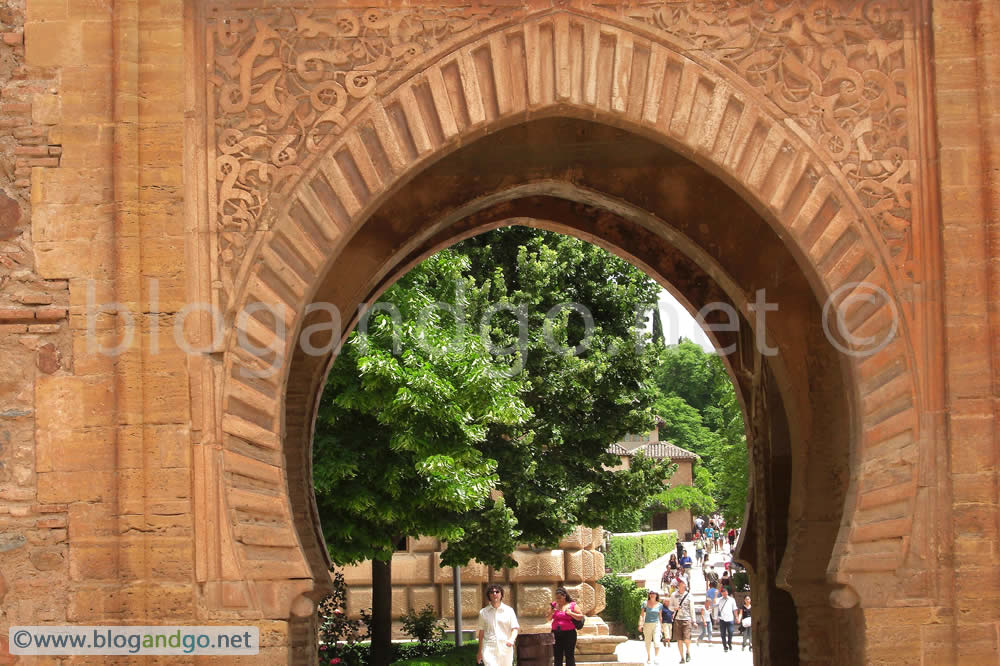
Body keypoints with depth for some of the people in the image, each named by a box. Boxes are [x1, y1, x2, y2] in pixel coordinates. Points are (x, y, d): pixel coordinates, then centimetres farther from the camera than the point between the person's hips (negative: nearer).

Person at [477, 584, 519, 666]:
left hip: (505, 648, 1)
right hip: (489, 648, -1)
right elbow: (481, 632, 13)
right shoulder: (483, 612, 8)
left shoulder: (509, 610, 5)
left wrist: (511, 640, -20)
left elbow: (515, 628, 2)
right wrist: (480, 652, 15)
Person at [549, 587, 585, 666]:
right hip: (556, 633, 4)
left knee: (569, 656, -4)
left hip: (569, 633, -4)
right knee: (557, 656, 6)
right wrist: (551, 613, -8)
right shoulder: (554, 605, 9)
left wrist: (571, 613, -13)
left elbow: (581, 617, -1)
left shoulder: (572, 605, 0)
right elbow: (548, 619, 11)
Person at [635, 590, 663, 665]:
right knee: (648, 642, 6)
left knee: (656, 641, -14)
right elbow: (641, 615, 0)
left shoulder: (659, 605, 7)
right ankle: (649, 658, 19)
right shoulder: (645, 604, 1)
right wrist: (640, 625, -10)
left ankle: (657, 657, -13)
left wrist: (661, 626, 17)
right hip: (647, 624, 0)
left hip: (656, 625, 0)